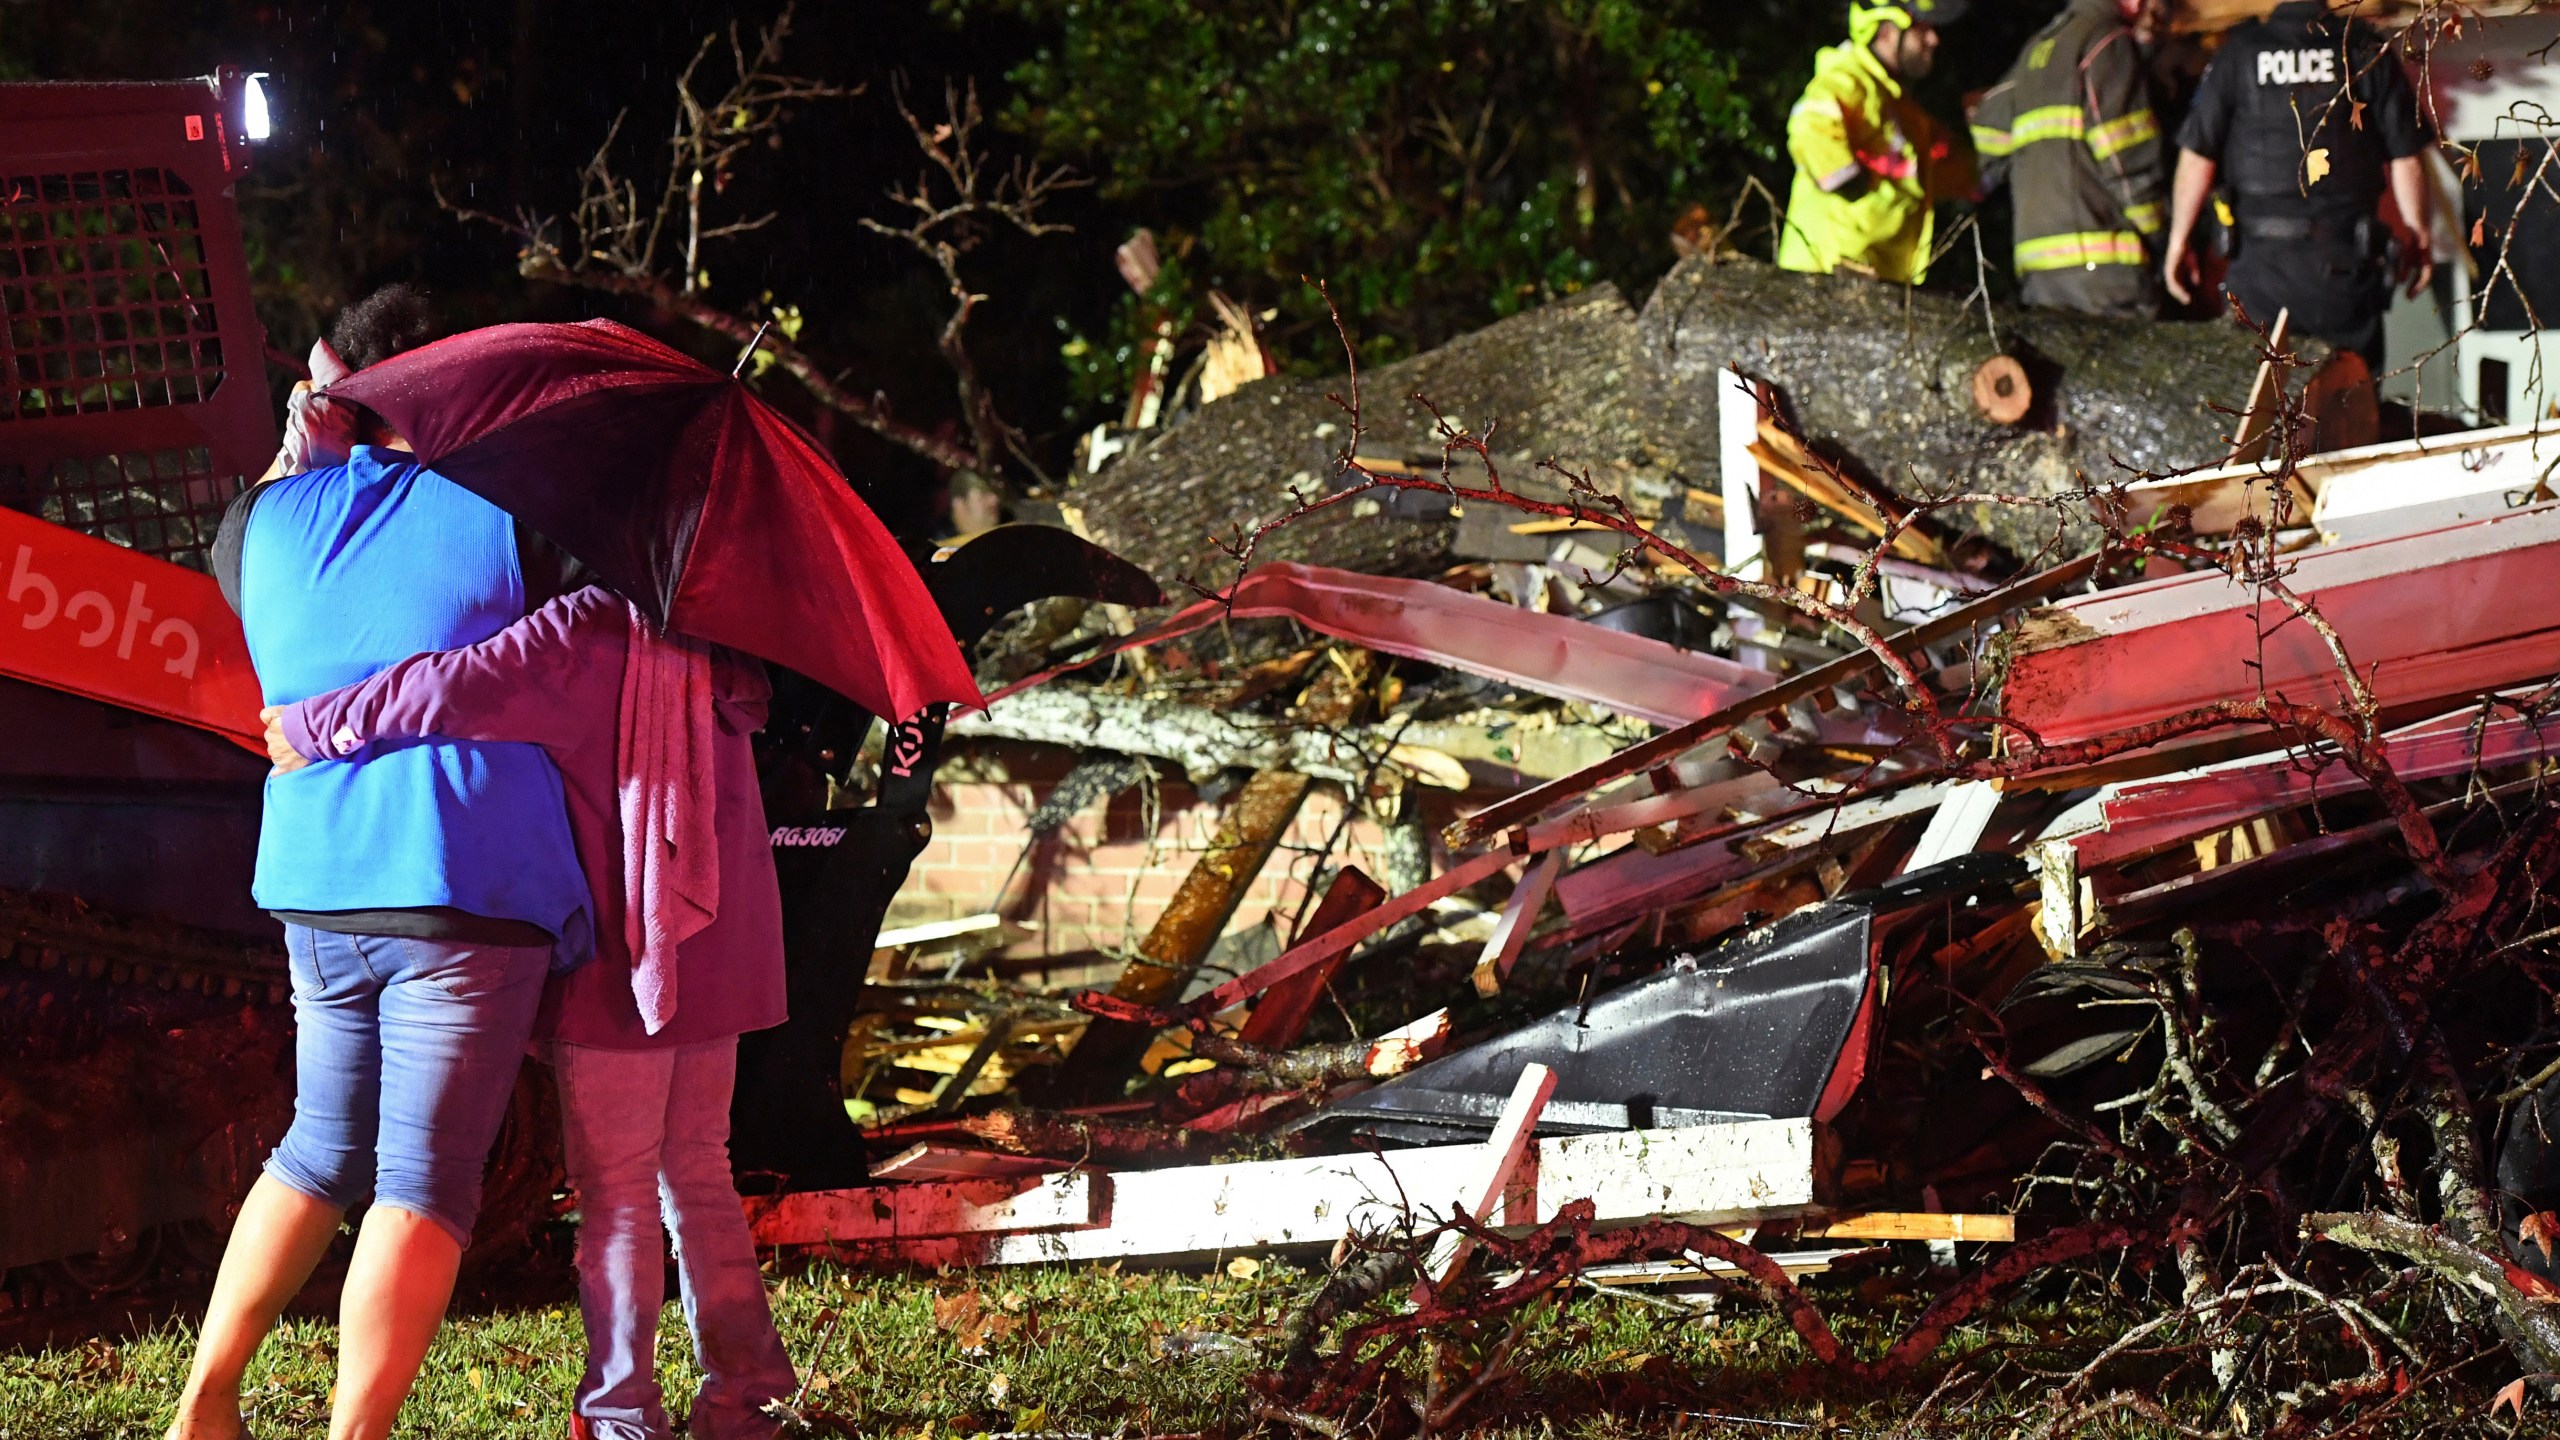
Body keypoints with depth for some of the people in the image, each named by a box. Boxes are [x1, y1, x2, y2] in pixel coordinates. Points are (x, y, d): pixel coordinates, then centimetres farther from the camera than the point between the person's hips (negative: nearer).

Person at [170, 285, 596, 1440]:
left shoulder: (264, 522, 10)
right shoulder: (504, 515, -2)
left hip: (314, 887, 5)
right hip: (467, 897, -5)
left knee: (325, 1144, 21)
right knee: (424, 1181, -2)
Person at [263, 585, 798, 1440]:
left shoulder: (591, 627, -17)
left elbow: (459, 691, -27)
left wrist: (316, 726, -16)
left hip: (623, 950, -7)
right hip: (717, 947, 7)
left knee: (615, 1187, 0)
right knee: (697, 1170, 17)